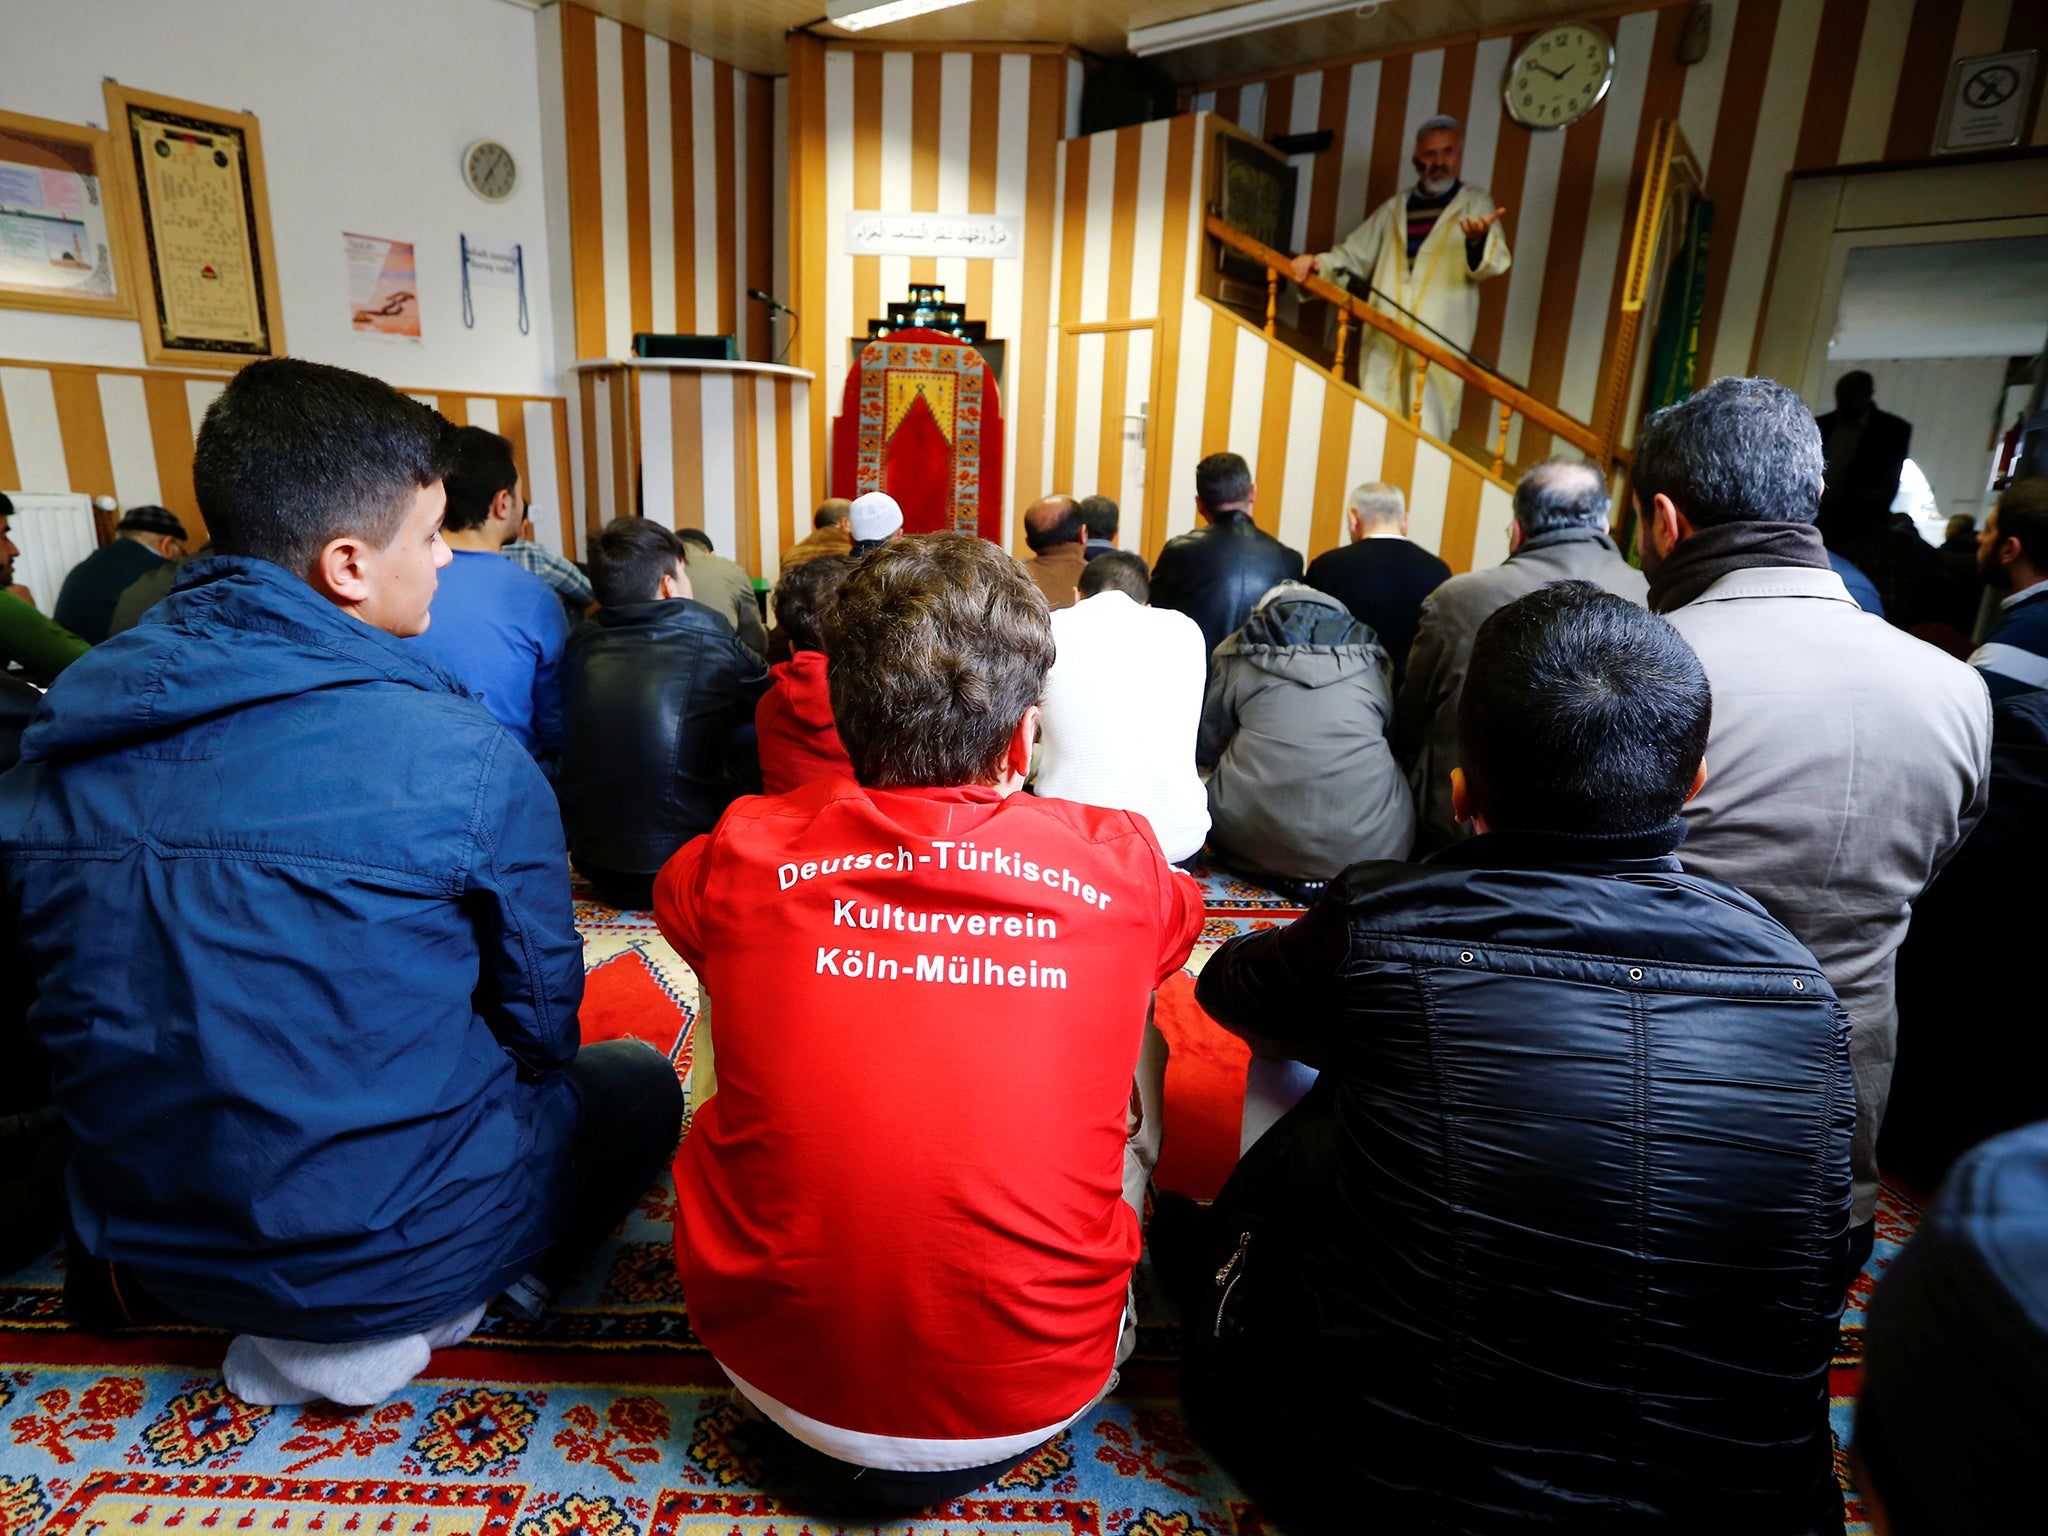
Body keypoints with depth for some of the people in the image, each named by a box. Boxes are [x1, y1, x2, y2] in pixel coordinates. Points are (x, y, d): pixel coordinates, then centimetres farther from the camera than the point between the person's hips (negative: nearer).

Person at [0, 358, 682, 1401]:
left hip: (143, 1233, 6)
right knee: (638, 1082, 18)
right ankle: (387, 1322, 4)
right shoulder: (466, 759, -23)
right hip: (391, 1243, -6)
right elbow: (541, 1018, -10)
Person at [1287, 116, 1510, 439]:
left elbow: (1493, 262, -6)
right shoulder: (1393, 209, 20)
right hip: (1383, 343, 3)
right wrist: (1319, 263, 0)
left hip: (1437, 345, -3)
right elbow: (1354, 256, 21)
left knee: (1423, 437, -11)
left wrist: (1479, 240, -30)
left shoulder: (1476, 203, 10)